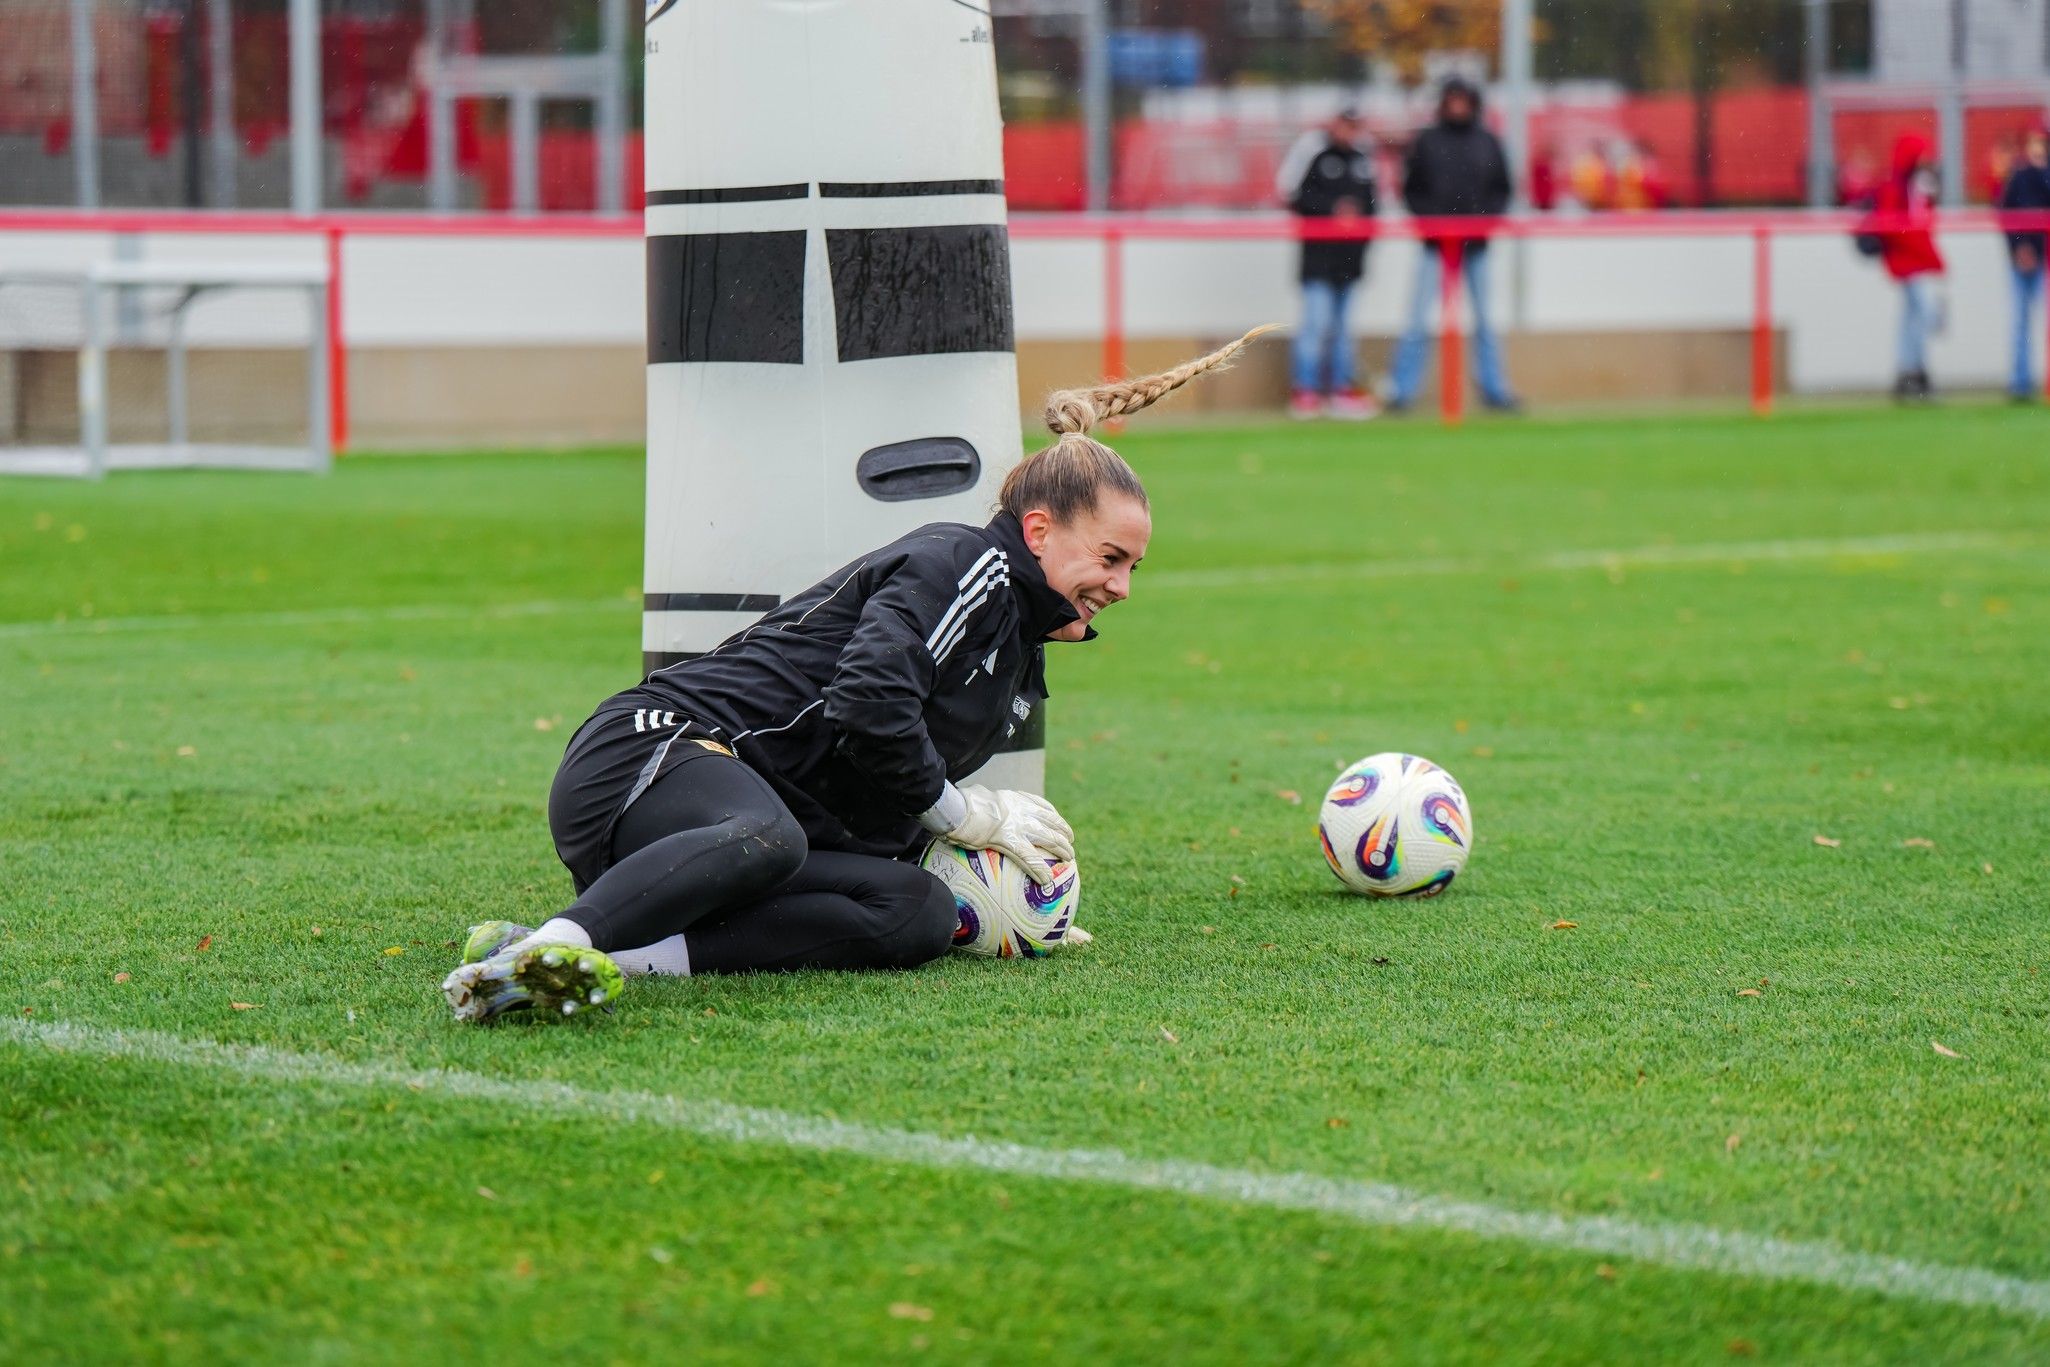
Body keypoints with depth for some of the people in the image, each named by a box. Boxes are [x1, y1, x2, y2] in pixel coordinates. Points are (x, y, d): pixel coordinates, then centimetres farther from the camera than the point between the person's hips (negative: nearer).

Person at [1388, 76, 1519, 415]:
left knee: (1484, 320, 7)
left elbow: (1502, 190, 11)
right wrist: (1429, 218, -10)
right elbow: (1411, 190, 5)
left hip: (1476, 246, 2)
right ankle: (1403, 390, -2)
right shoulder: (1426, 142, 3)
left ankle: (1494, 390, 14)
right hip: (1435, 246, -2)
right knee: (1418, 320, -5)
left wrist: (1487, 217, -5)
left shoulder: (1488, 142, 8)